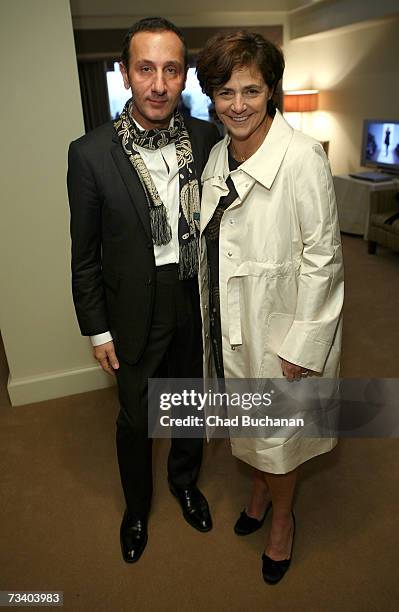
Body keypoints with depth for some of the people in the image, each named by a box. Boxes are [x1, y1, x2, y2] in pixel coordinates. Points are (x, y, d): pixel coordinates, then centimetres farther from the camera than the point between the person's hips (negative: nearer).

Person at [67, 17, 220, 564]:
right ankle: (137, 506, 45)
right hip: (136, 309, -2)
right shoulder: (91, 154, -12)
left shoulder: (208, 139, -5)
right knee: (136, 418, 15)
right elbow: (84, 255, -6)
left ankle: (184, 478, 51)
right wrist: (97, 330, -4)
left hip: (199, 300, 3)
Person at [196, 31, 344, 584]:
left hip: (279, 324, -6)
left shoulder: (302, 158, -19)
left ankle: (282, 518, 42)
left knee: (276, 430, 13)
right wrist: (212, 318, 13)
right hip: (229, 321, 6)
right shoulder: (217, 156, 3)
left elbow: (322, 258, -18)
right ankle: (260, 490, 52)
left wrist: (301, 344, -17)